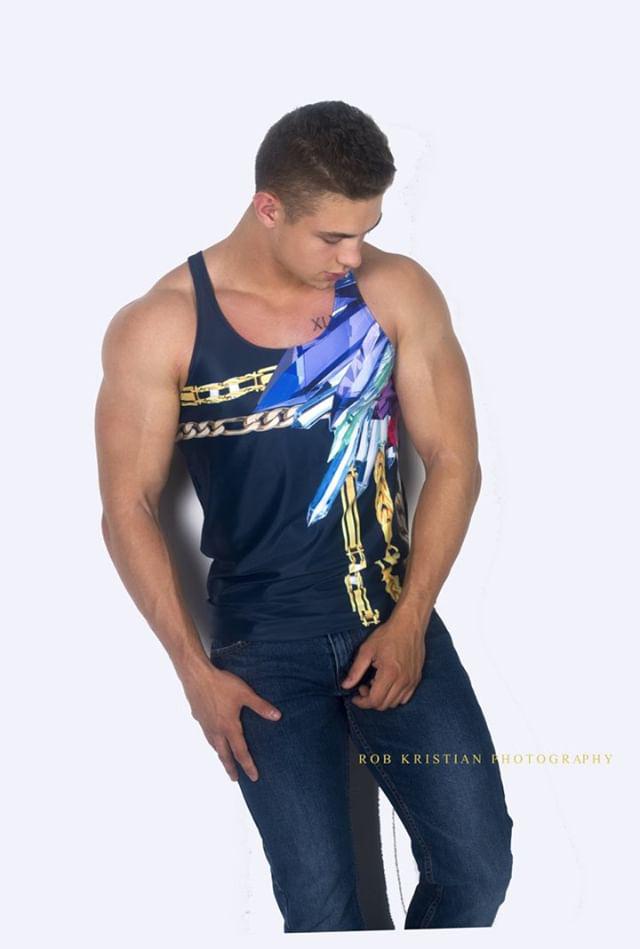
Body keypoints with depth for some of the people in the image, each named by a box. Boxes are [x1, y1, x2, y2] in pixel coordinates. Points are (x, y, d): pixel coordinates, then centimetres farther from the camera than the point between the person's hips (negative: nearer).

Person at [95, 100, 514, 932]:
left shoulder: (400, 292, -4)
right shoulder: (159, 329, -10)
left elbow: (453, 460, 0)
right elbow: (130, 510, -4)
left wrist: (409, 621, -8)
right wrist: (194, 669, -8)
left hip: (393, 615, 2)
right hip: (263, 641, -2)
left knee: (478, 869, -3)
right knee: (320, 907, -5)